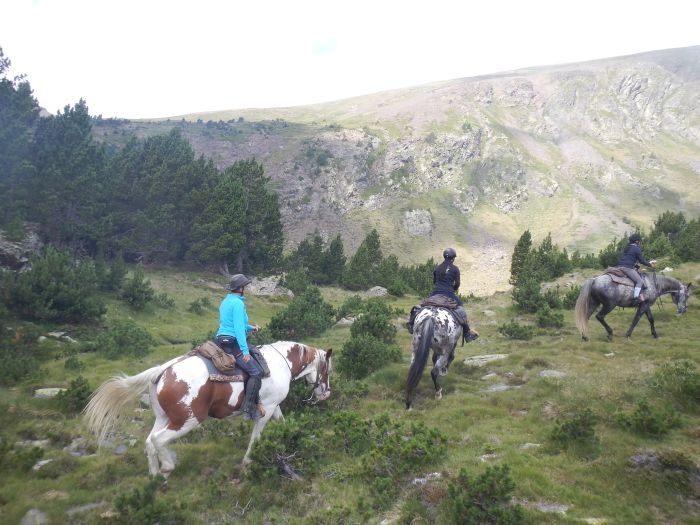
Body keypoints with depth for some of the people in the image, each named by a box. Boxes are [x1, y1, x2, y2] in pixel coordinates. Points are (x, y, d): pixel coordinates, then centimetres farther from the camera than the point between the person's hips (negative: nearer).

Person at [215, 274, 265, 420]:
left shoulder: (225, 302, 15)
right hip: (233, 343, -11)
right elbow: (238, 328, -22)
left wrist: (250, 327, 19)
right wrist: (245, 350, -23)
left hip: (222, 341, 11)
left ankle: (255, 402, 20)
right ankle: (248, 410, -11)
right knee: (256, 372, -10)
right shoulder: (238, 303, -15)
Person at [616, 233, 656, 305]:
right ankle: (635, 298, -19)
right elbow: (641, 260, -1)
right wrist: (650, 265, 16)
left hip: (620, 266, 9)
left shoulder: (626, 247, 23)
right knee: (640, 281, -8)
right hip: (628, 268, -9)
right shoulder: (637, 248, -3)